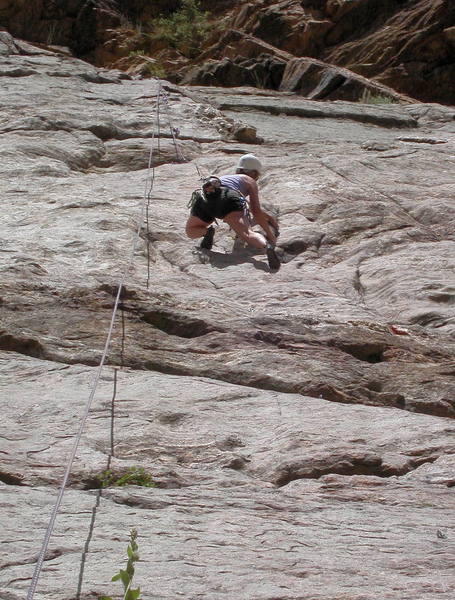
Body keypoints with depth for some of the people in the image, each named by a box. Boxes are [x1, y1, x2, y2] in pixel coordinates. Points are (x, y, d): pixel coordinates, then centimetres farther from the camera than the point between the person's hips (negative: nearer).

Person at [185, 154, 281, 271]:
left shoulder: (225, 177, 45)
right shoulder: (250, 181, 28)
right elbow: (256, 212, 14)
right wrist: (272, 237, 20)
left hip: (205, 197, 5)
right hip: (228, 199, -4)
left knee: (191, 231, 27)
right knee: (248, 235, -21)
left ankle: (207, 232, -3)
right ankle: (267, 246, -51)